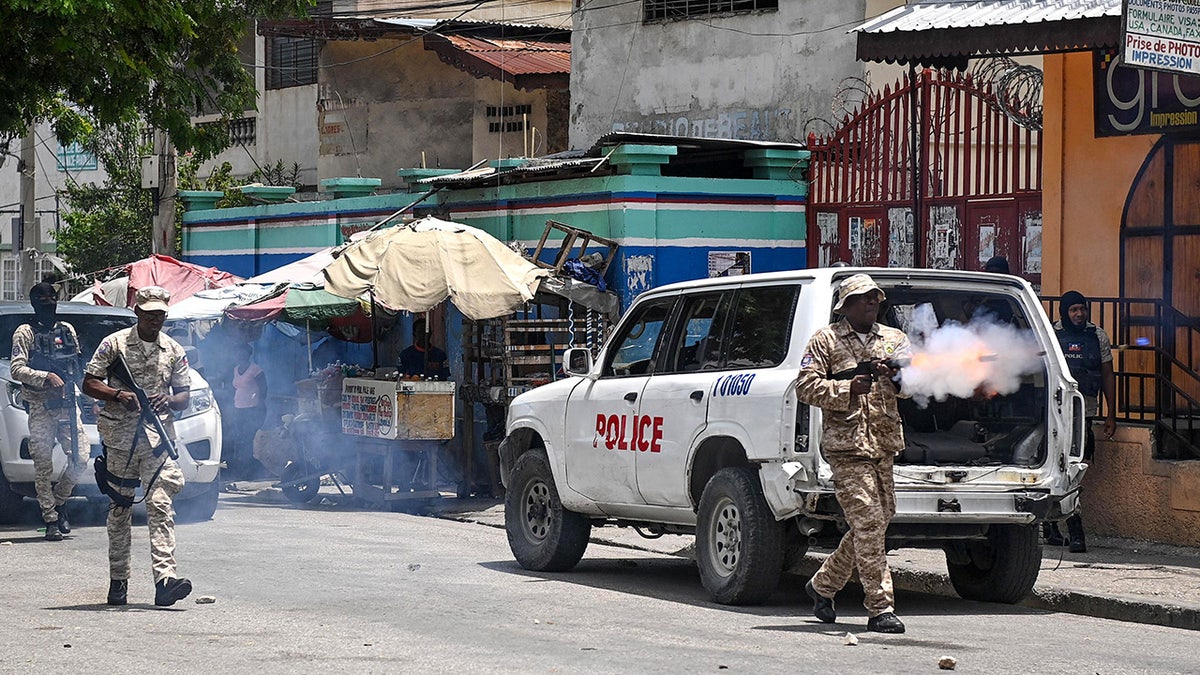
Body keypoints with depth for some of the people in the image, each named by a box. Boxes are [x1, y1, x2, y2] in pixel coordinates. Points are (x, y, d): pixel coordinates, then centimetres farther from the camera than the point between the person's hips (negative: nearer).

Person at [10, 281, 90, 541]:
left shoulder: (67, 330, 16)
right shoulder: (25, 333, 2)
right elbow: (17, 370, -8)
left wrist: (70, 384, 9)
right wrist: (46, 378, -20)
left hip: (68, 405, 4)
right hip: (41, 408, -4)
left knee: (80, 457, -5)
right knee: (43, 466, -4)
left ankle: (59, 500, 18)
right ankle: (51, 520, 2)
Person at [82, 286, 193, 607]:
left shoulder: (174, 351, 11)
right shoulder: (114, 344, 4)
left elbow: (184, 396, 13)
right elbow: (89, 383, 3)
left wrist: (168, 400, -10)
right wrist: (118, 394, -14)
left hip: (158, 437, 1)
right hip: (120, 436, -1)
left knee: (160, 506, -12)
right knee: (119, 509, 6)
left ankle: (165, 578, -23)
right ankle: (118, 579, 15)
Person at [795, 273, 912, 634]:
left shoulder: (894, 339, 17)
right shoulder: (825, 340, 5)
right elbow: (805, 386, -3)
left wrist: (897, 377, -18)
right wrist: (848, 390, -17)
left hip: (884, 445, 6)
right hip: (847, 445, -6)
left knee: (877, 522, 10)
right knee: (868, 524, -12)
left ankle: (824, 584, 29)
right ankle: (880, 609, -11)